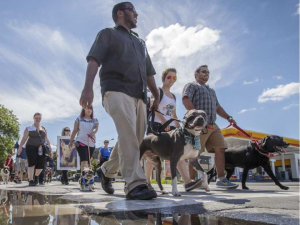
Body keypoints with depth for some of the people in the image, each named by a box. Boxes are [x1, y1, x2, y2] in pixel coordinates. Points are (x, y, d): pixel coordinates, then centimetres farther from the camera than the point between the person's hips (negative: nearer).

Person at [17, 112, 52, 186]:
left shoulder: (44, 129, 20)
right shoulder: (29, 128, 9)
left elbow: (47, 139, 20)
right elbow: (24, 138, 1)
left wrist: (50, 148, 13)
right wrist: (20, 147, -11)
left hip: (41, 149, 3)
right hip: (31, 147, -3)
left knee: (41, 165, -3)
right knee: (32, 164, -13)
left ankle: (36, 176, 27)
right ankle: (30, 180, -3)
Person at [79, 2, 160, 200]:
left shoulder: (140, 42, 33)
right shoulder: (108, 34, 15)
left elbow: (149, 73, 28)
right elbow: (94, 60, -1)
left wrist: (157, 96, 15)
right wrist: (88, 87, -18)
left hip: (139, 95, 6)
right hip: (117, 90, -6)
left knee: (134, 139, 4)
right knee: (128, 135, -22)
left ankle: (106, 171, 23)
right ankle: (135, 185, -25)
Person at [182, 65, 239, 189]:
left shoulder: (211, 90, 33)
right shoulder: (191, 86, 8)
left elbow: (218, 107, 30)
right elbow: (186, 100, -11)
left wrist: (228, 117, 12)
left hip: (213, 126, 8)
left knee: (220, 149, -2)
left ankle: (221, 179, 1)